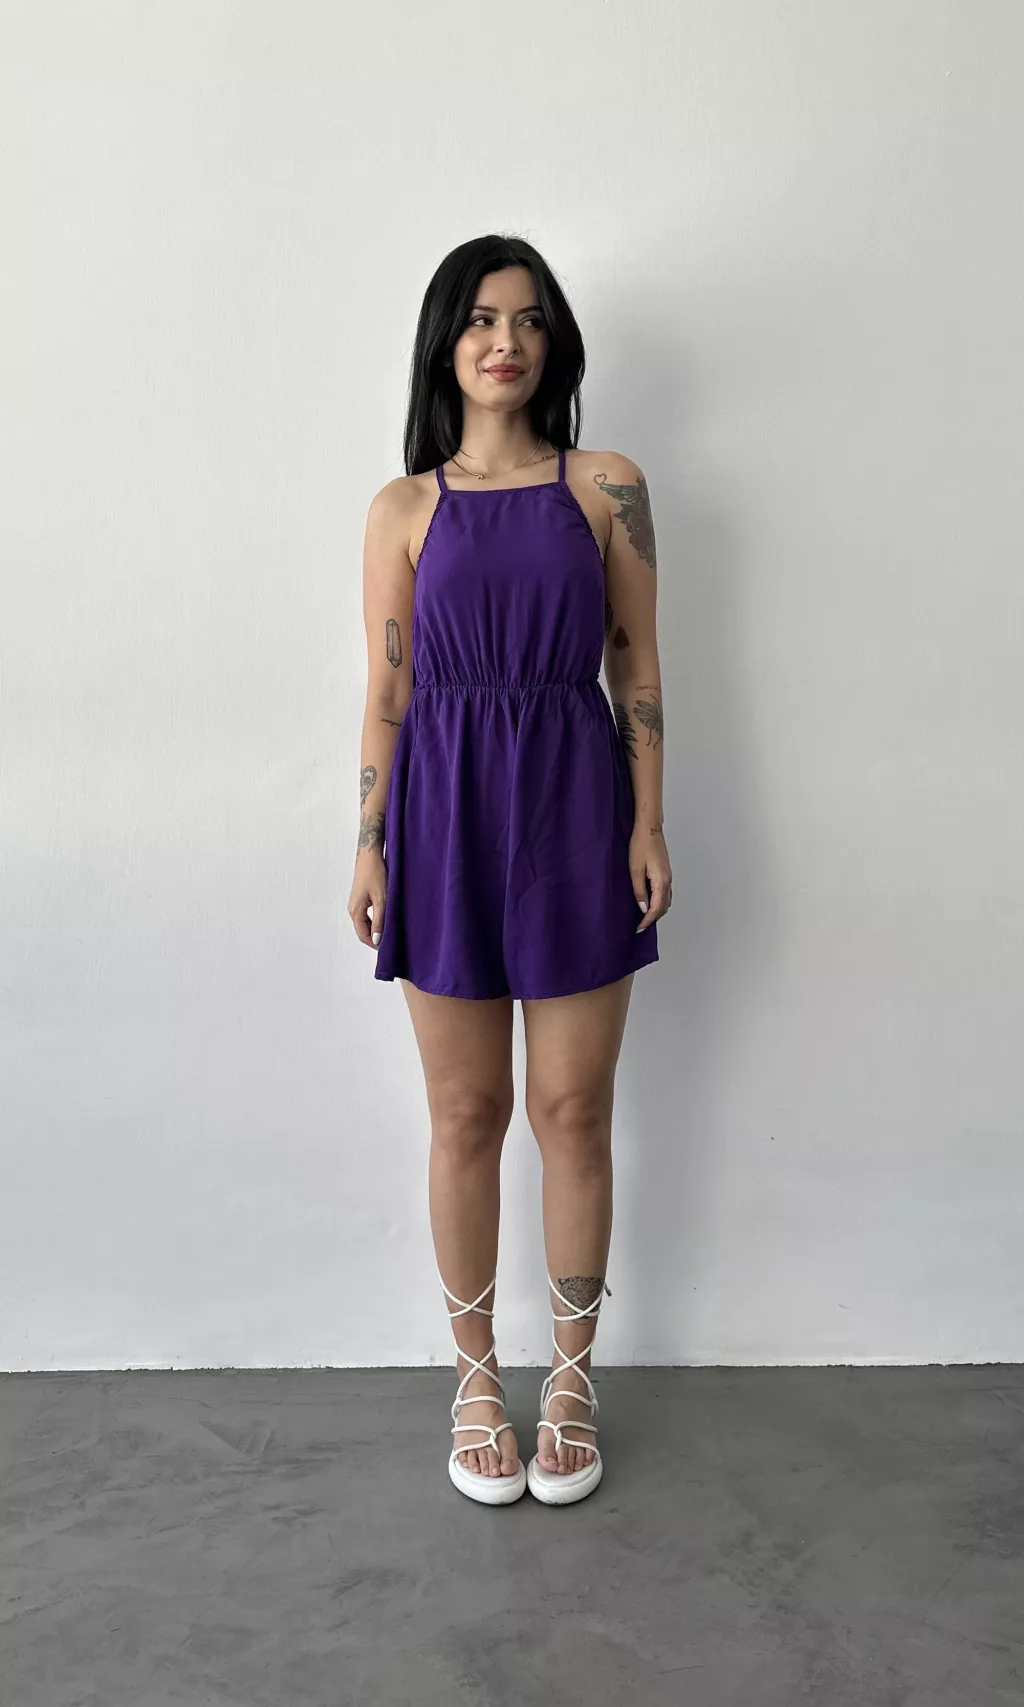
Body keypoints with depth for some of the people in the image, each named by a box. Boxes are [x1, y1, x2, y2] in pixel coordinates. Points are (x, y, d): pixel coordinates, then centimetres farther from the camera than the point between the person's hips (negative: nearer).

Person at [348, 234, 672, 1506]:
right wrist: (370, 842, 0)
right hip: (446, 811, 1)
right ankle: (477, 1375, 26)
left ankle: (571, 1375, 25)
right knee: (465, 1113, 8)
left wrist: (649, 826, -2)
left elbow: (638, 664, 4)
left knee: (573, 1109, 6)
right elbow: (385, 690, 5)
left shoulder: (607, 489, 4)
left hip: (575, 807, 0)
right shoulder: (403, 508, 6)